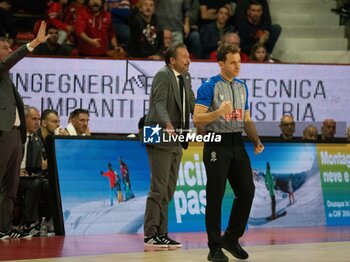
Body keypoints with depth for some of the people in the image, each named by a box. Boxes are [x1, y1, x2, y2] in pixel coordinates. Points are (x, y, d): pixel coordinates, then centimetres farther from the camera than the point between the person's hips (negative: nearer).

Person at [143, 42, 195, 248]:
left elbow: (192, 104, 9)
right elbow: (160, 104, -24)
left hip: (177, 140, 9)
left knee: (169, 190, 10)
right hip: (161, 138, -9)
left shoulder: (186, 78, 14)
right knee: (159, 189, -7)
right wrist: (168, 125, -41)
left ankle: (161, 233, 16)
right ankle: (151, 235, -2)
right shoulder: (163, 76, -11)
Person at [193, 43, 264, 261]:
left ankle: (231, 239, 20)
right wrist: (219, 112, -27)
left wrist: (257, 140, 4)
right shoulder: (209, 87, -8)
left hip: (237, 144, 6)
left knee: (247, 191, 3)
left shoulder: (242, 86, 13)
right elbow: (197, 119, -13)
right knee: (215, 196, -1)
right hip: (217, 145, -6)